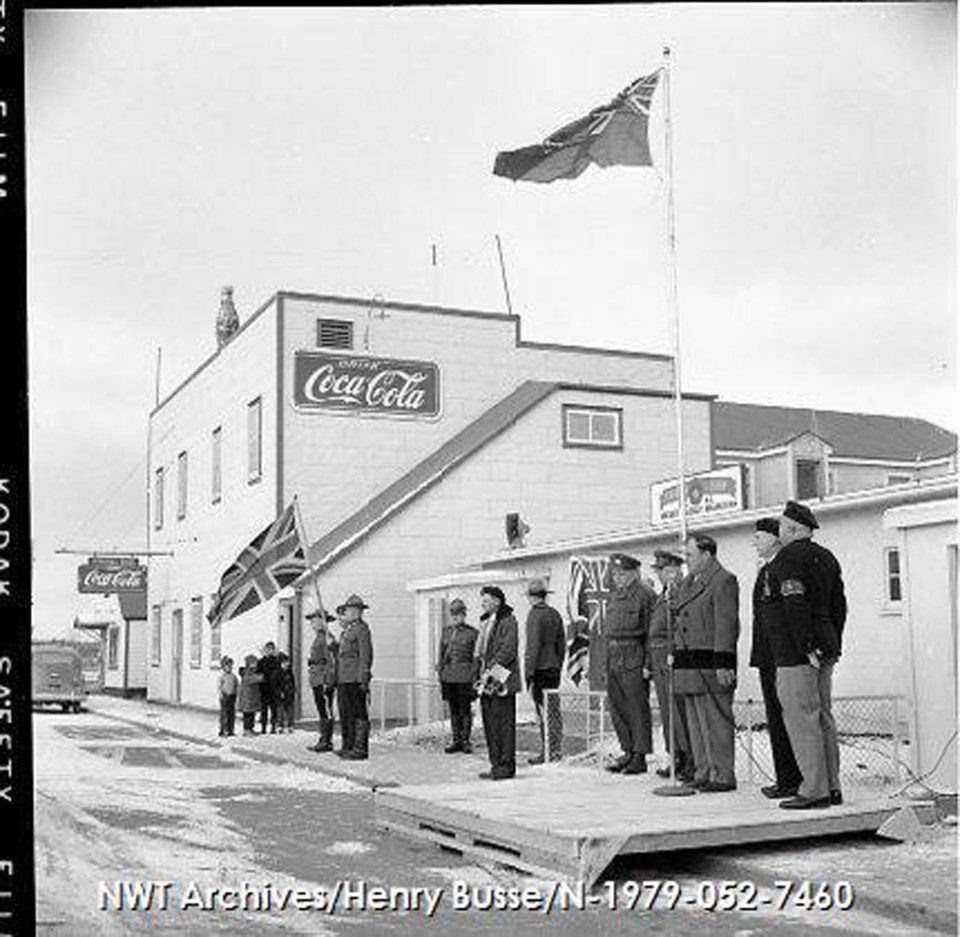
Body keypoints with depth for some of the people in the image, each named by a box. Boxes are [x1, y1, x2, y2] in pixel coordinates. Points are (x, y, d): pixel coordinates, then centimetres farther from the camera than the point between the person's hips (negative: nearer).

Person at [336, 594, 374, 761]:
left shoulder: (362, 629, -9)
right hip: (343, 679, 9)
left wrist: (363, 679, -18)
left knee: (359, 714, -5)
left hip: (355, 680, -9)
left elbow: (366, 656, -14)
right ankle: (348, 746, 18)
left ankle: (361, 749, -2)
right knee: (345, 714, 11)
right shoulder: (346, 631, 19)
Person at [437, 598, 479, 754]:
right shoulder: (445, 631, 10)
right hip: (448, 675, 4)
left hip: (464, 676, -4)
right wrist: (440, 672, 9)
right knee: (453, 710, 8)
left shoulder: (472, 632, -2)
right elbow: (441, 653, 14)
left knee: (465, 709, 2)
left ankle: (465, 740, 11)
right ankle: (456, 740, 14)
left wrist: (475, 678, -5)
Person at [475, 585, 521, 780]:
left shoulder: (508, 621, -8)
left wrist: (491, 670, -17)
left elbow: (508, 650, -16)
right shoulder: (486, 622, 18)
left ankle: (506, 766, 0)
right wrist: (479, 673, 11)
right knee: (489, 725, 9)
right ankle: (496, 764, 15)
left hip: (501, 682, -8)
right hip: (487, 683, 8)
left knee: (503, 724, -5)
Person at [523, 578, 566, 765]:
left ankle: (548, 753, -4)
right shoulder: (555, 614, 11)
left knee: (544, 712, -5)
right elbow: (562, 645, 16)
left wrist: (529, 674, -14)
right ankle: (556, 750, 17)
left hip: (540, 669, -8)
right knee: (554, 711, 11)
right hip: (553, 669, 8)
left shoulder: (535, 615, -11)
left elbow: (533, 646, -16)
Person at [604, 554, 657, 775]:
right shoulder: (613, 597, 17)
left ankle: (640, 757, 4)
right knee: (617, 707, 11)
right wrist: (608, 657, 15)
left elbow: (652, 632, -12)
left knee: (637, 708, -2)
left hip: (633, 659, -8)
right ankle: (628, 752, 22)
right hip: (613, 657, 8)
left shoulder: (645, 595, -8)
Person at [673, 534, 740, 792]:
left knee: (715, 722, -5)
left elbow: (726, 625, -15)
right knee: (696, 723, 12)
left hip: (709, 666, -9)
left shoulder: (724, 581, -9)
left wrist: (722, 664, -19)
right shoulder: (688, 583, 19)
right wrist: (676, 655, 18)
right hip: (689, 665, 9)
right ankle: (703, 773, 19)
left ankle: (723, 775, 1)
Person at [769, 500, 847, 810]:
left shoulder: (787, 558, -12)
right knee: (823, 716, 12)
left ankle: (815, 790, -6)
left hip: (796, 650, -9)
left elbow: (796, 605, -22)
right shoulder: (826, 557, 15)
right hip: (824, 647, 9)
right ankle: (832, 787, 16)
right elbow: (839, 604, 16)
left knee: (801, 718, -6)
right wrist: (834, 645, 17)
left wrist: (807, 647, -20)